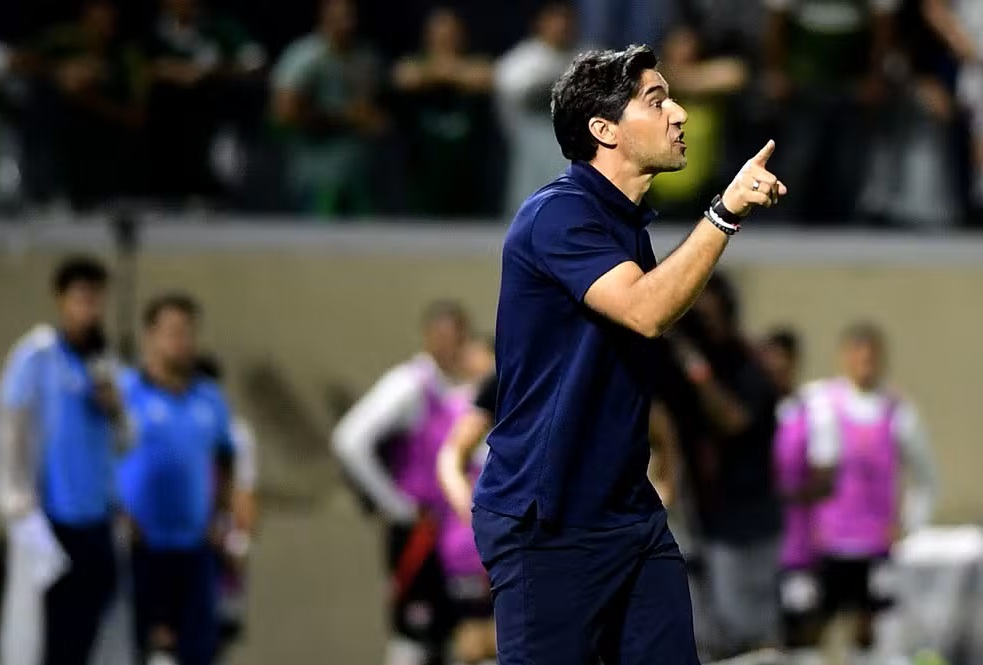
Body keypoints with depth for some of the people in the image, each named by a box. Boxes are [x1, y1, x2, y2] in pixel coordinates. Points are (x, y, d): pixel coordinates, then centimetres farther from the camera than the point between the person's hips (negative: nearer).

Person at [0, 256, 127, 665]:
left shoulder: (101, 362, 14)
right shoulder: (36, 356, -6)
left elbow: (122, 442, 17)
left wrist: (115, 411, -3)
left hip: (95, 520, 6)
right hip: (50, 519, -6)